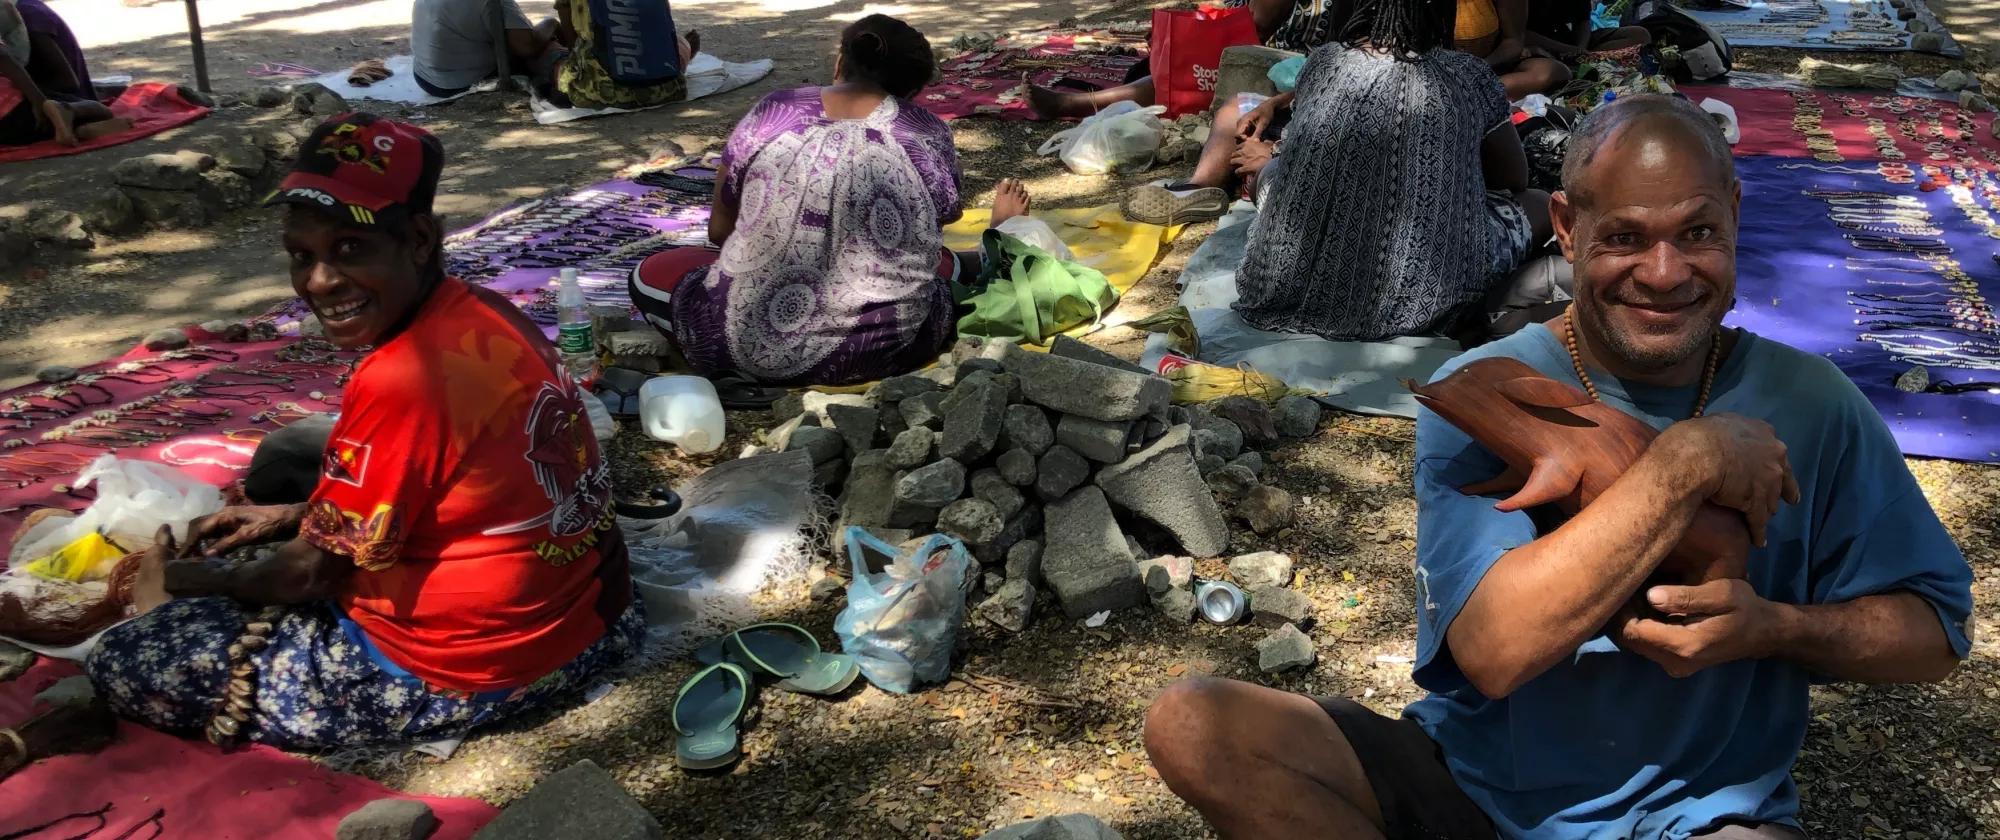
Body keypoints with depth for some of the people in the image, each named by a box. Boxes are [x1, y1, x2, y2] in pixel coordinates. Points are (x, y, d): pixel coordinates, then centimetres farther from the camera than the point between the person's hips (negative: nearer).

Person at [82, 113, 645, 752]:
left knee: (124, 663, -3)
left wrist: (184, 581, 5)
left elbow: (311, 572, -12)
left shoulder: (402, 382, -26)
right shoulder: (487, 316, -1)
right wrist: (291, 515, 13)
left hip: (472, 675, -8)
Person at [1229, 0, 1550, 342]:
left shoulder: (1323, 62, -1)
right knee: (1540, 204, 19)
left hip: (1293, 286, 3)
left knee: (1270, 171, 32)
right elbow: (1515, 180, 9)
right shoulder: (1468, 77, -6)